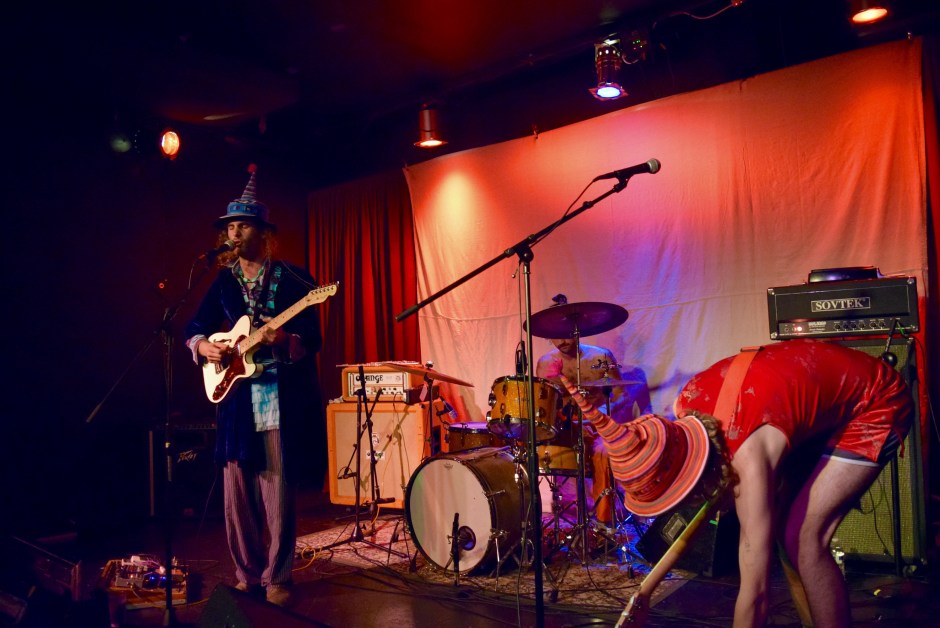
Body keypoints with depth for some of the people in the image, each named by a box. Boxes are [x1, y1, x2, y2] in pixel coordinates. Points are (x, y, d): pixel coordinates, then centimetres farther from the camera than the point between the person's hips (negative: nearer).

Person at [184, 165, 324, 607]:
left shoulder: (292, 280, -3)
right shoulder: (224, 281, 11)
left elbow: (313, 340, -7)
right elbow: (194, 327, 16)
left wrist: (282, 340, -27)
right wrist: (203, 346, -6)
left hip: (281, 399, -4)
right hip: (235, 398, 5)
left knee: (278, 496, 1)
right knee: (236, 496, 9)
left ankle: (277, 579, 15)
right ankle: (248, 575, 25)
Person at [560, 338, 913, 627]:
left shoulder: (749, 455, -39)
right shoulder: (687, 405, -18)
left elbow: (756, 593, -35)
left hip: (875, 405, -8)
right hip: (825, 398, 8)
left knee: (805, 538, -15)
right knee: (781, 528, 6)